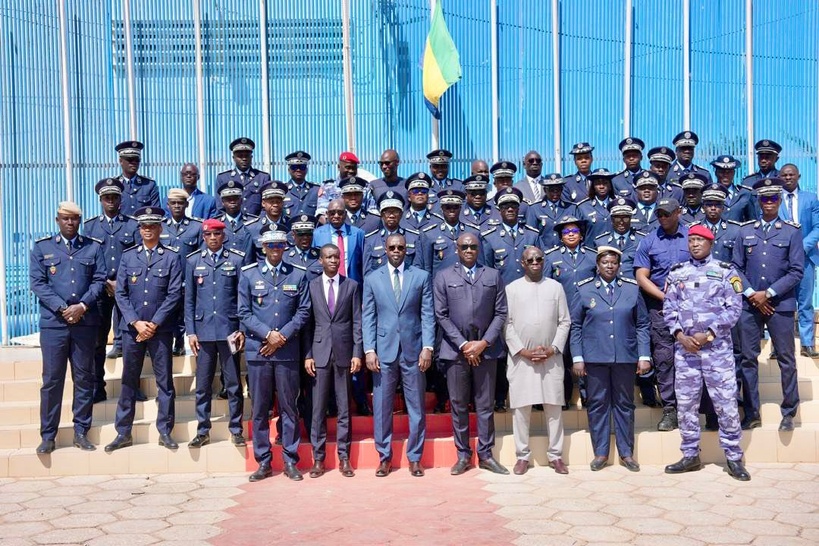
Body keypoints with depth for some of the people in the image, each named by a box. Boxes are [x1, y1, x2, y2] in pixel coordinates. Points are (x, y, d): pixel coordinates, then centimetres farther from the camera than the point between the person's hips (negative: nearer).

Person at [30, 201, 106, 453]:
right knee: (51, 379, 2)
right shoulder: (41, 247, 7)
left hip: (86, 322, 1)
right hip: (53, 322, -1)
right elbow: (37, 283, 0)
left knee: (84, 378, 6)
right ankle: (48, 435, 10)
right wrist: (62, 308, -11)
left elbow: (99, 280, 3)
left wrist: (82, 306, -12)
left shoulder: (94, 247, 9)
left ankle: (81, 432, 15)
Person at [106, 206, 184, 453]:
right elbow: (121, 293, 4)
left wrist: (154, 324, -10)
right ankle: (123, 433, 16)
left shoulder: (172, 257, 2)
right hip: (132, 328, 2)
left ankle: (165, 431, 12)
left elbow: (174, 294, -4)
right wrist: (136, 322, -8)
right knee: (129, 381, 8)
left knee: (164, 381, 3)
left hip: (161, 329, -2)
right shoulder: (128, 256, 9)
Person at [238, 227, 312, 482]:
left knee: (288, 407, 5)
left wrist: (282, 336, -8)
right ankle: (263, 462, 14)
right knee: (260, 408, 5)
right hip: (257, 351, 0)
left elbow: (303, 312, 3)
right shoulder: (248, 274, 7)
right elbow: (244, 312, 2)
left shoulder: (298, 275, 7)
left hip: (288, 351, 0)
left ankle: (290, 461, 13)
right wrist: (268, 334, -10)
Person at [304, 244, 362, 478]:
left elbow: (357, 322, 3)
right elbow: (307, 323, 4)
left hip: (344, 353, 0)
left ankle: (344, 457, 15)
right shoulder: (311, 286, 4)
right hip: (319, 353, 0)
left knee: (344, 408, 7)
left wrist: (357, 353, -3)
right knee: (318, 408, 4)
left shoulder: (351, 286, 5)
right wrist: (307, 355, -2)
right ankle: (318, 458, 13)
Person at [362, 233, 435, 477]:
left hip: (413, 350, 0)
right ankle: (384, 457, 18)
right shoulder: (372, 279, 7)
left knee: (416, 407, 6)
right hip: (383, 351, 0)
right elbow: (368, 318, 3)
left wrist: (427, 347, -7)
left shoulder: (421, 276, 5)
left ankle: (414, 458, 18)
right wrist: (369, 350, -6)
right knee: (381, 407, 5)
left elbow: (428, 315, 1)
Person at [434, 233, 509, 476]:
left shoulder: (493, 276, 9)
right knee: (458, 405, 5)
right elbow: (441, 315, 0)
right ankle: (463, 455, 14)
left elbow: (500, 313, 4)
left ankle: (485, 454, 13)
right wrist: (463, 344, -8)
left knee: (485, 405, 5)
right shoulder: (443, 277, 6)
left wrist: (483, 343, -7)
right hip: (455, 349, 0)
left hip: (486, 349, 1)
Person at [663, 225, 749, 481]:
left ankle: (734, 458, 10)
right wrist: (680, 335, -7)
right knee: (686, 404, 7)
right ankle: (690, 456, 18)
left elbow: (734, 308, -3)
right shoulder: (676, 273, 11)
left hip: (717, 347, -3)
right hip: (684, 348, 3)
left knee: (726, 403, -2)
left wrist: (708, 334, -12)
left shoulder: (725, 271, 3)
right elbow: (669, 308, 8)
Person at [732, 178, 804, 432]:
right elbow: (736, 267, 6)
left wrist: (768, 293, -10)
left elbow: (797, 271, -3)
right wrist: (751, 294, -7)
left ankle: (788, 413, 17)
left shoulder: (792, 231, 2)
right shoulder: (745, 231, 8)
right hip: (749, 304, 2)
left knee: (786, 360, 5)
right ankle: (751, 414, 14)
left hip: (780, 304, -2)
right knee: (748, 359, 4)